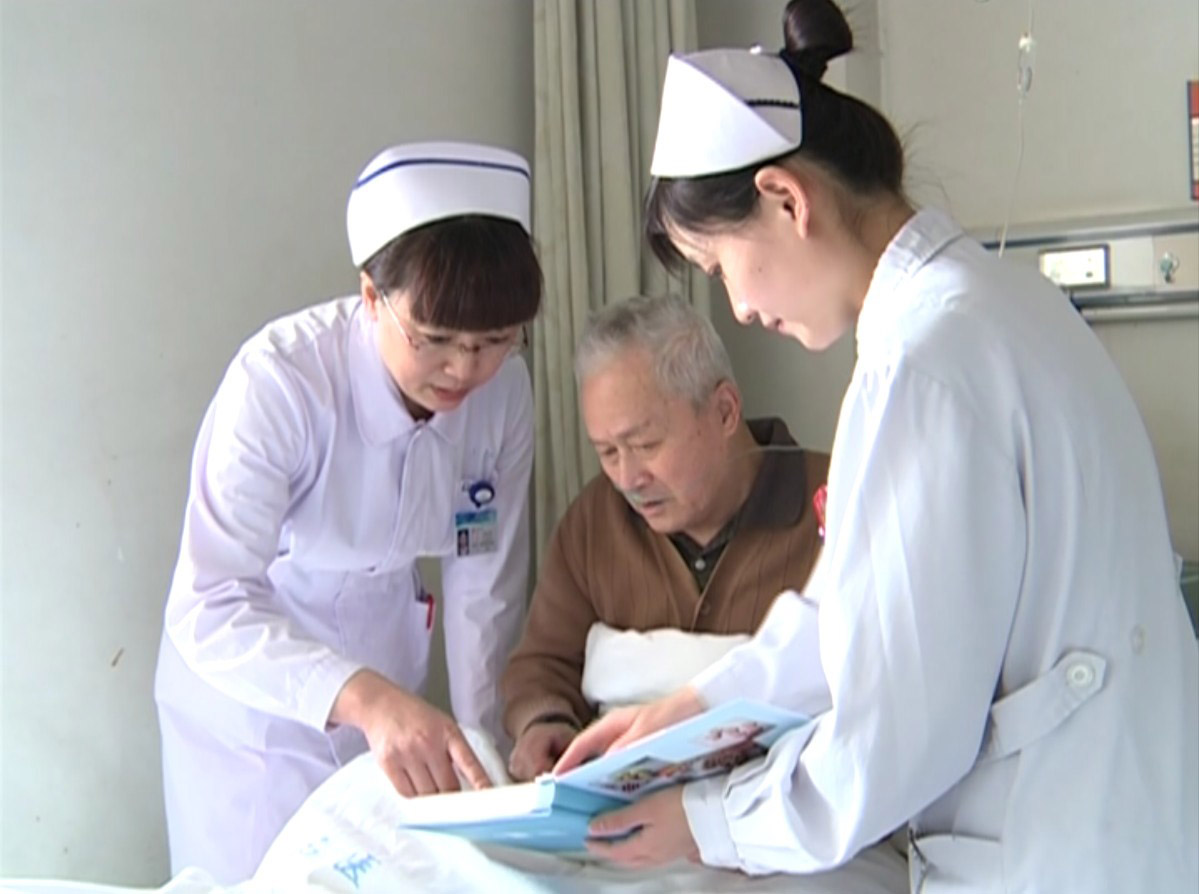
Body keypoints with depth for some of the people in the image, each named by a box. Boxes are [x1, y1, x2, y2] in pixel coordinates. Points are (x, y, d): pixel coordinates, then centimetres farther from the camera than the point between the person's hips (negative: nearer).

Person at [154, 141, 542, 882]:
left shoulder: (504, 390, -17)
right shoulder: (281, 379, -30)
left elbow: (485, 587, -7)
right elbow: (208, 611, -35)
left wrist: (478, 753, -7)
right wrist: (364, 696, -49)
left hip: (384, 656, 4)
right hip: (249, 690, -3)